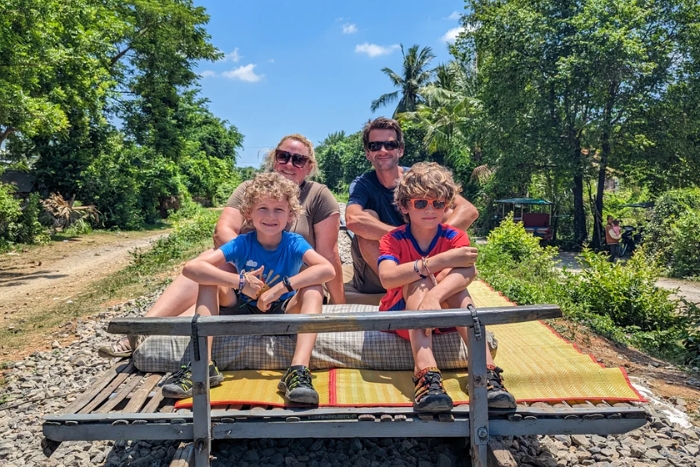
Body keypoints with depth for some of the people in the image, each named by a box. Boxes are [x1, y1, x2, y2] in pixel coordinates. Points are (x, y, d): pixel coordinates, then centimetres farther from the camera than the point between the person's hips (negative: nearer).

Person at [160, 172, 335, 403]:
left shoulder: (294, 243, -16)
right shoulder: (242, 244, -15)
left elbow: (328, 269, -35)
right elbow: (191, 267, -27)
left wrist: (281, 288, -38)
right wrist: (239, 281, -37)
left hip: (284, 312, -1)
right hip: (244, 310, 2)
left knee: (314, 288, -29)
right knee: (210, 277, -20)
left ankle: (299, 370, -42)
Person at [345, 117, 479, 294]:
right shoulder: (363, 185, -10)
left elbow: (468, 210, -19)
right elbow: (353, 220, -35)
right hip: (375, 275, -1)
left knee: (448, 215, -16)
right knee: (367, 218, -26)